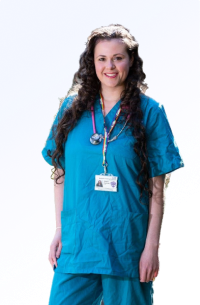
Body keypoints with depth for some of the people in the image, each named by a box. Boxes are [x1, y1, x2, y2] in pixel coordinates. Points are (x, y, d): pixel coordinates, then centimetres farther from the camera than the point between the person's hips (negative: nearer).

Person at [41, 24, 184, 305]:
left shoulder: (150, 111, 0)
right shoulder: (72, 107, 7)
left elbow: (157, 186, -2)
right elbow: (61, 174, 10)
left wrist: (152, 246, -6)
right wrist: (59, 231, 5)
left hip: (127, 242, -2)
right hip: (77, 240, 2)